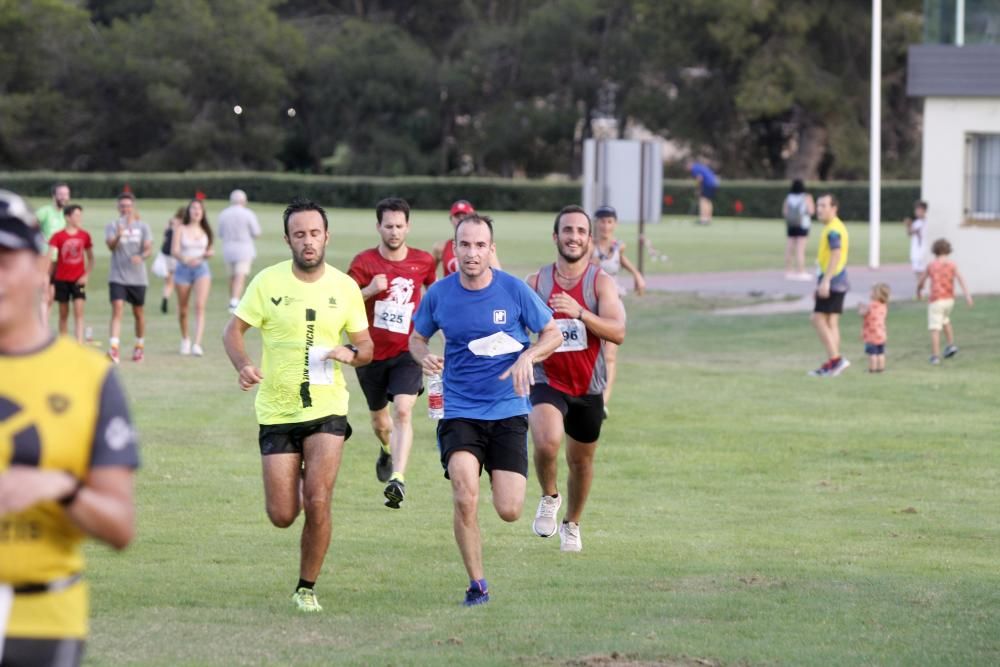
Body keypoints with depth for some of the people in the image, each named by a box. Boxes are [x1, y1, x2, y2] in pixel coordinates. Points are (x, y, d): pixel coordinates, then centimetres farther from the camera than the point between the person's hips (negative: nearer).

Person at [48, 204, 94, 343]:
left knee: (79, 312, -10)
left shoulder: (84, 235, 2)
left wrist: (87, 275, -1)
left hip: (78, 279, 1)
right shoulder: (58, 236, -5)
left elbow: (90, 257, 11)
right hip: (61, 279, -1)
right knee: (64, 313, 7)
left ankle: (79, 344, -15)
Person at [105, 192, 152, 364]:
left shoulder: (142, 227, 5)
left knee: (138, 312, 12)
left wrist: (141, 257, -24)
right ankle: (113, 348, -24)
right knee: (117, 309, -16)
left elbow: (149, 249, -2)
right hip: (117, 277, -2)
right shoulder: (113, 226, 2)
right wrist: (118, 236, -33)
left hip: (137, 277, 2)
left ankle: (139, 346, 29)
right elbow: (111, 246, -12)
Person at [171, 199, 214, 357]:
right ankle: (185, 339, 35)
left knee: (200, 306, -16)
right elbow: (174, 250, -10)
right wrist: (185, 259, -30)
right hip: (183, 269, -1)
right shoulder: (180, 229, -1)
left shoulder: (205, 231, 8)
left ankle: (197, 344, -23)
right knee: (183, 309, 9)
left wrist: (209, 253, -5)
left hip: (202, 268, 1)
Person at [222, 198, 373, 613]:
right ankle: (291, 486, 39)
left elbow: (366, 346, 10)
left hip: (327, 409, 0)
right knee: (282, 516, -1)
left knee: (317, 504, -14)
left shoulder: (345, 287, 1)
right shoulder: (268, 282, -4)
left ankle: (307, 588, 5)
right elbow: (233, 330, 1)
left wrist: (351, 354, -14)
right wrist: (243, 366, -19)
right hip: (277, 411, 0)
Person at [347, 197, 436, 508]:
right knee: (379, 418, 17)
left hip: (407, 351, -1)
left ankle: (398, 479, -30)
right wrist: (369, 290, -25)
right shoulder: (364, 262, -6)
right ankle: (387, 451, 52)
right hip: (372, 353, 1)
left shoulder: (423, 261, -1)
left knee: (403, 411, -22)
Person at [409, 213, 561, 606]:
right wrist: (424, 357, -8)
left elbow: (552, 333, 5)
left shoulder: (514, 291, -5)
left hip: (508, 412, 0)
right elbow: (417, 337, 15)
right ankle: (476, 585, -5)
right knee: (465, 497, -21)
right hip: (459, 411, 0)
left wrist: (528, 356, -15)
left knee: (509, 511, -7)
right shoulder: (439, 294, -1)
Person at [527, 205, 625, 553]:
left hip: (588, 387, 1)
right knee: (547, 442, -28)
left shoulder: (601, 282, -6)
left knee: (581, 460, 15)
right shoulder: (536, 282, -1)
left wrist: (580, 313, -33)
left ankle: (571, 524, 40)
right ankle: (549, 498, 1)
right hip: (548, 381, -1)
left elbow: (618, 332, -20)